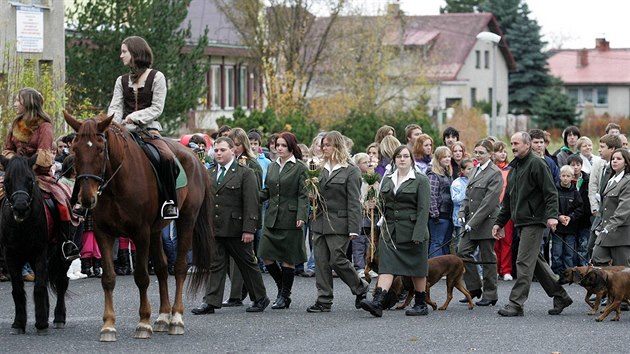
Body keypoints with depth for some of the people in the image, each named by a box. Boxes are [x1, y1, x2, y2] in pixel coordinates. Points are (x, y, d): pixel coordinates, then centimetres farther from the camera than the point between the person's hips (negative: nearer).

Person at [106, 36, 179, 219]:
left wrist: (135, 116, -18)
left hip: (149, 130, -4)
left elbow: (157, 108, -3)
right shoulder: (122, 81, 17)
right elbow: (115, 107, 6)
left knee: (167, 157, -31)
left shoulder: (156, 77, 4)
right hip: (125, 132, 4)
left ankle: (170, 201, -19)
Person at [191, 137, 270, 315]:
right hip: (214, 228, 5)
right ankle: (211, 302, 1)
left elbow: (251, 204, -10)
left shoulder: (245, 173, -5)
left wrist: (248, 229, -16)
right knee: (215, 265, 2)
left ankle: (260, 298, 20)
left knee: (247, 263, 7)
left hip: (236, 229, -5)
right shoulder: (210, 173, 13)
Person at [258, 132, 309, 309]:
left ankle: (284, 295, 13)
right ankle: (282, 288, 21)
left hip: (290, 219, -5)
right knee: (267, 257, 1)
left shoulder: (300, 168, -3)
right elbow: (266, 192, 15)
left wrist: (301, 216, -18)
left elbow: (303, 195, -8)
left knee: (288, 259, 0)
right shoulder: (272, 166, 14)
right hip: (272, 218, 5)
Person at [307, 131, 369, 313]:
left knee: (337, 260, -9)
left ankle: (361, 288, 13)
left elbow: (354, 202, -10)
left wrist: (353, 229, -15)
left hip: (338, 224, -7)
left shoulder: (351, 171, -6)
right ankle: (324, 300, 6)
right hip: (320, 222, 7)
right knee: (321, 262, 3)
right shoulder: (323, 169, 14)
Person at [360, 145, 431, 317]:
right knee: (386, 267, -9)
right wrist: (385, 222, 9)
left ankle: (421, 305, 18)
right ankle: (378, 302, -22)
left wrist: (418, 235, -17)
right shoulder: (387, 180, 12)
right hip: (390, 232, 4)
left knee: (417, 270, 6)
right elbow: (382, 204, 20)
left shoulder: (420, 180, -4)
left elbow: (423, 209, -11)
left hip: (411, 231, -4)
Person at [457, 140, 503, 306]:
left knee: (488, 258, 1)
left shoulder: (495, 173, -12)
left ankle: (490, 294, 11)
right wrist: (463, 214, 2)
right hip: (472, 222, 8)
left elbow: (489, 201, -18)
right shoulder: (474, 170, 13)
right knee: (463, 253, 3)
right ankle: (474, 288, 14)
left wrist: (473, 222, -19)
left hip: (486, 222, -8)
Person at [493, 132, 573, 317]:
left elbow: (551, 192, -15)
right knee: (536, 262, 12)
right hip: (520, 222, 9)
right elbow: (508, 199, 24)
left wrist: (552, 215, -26)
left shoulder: (537, 164, -8)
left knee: (525, 262, -10)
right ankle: (560, 296, 20)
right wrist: (499, 222, 21)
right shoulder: (514, 168, 19)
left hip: (534, 220, -9)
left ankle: (516, 303, -10)